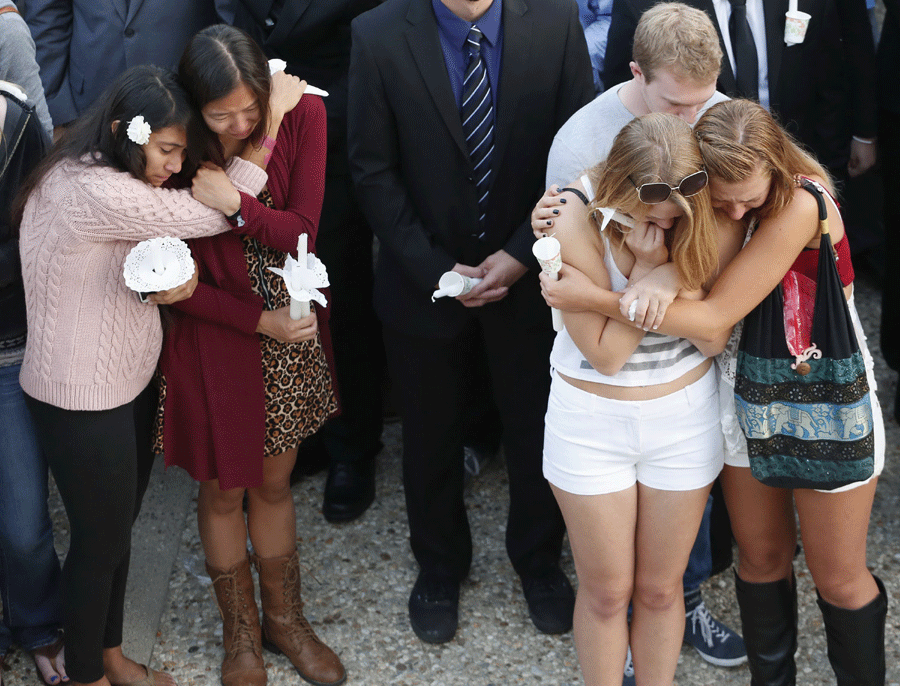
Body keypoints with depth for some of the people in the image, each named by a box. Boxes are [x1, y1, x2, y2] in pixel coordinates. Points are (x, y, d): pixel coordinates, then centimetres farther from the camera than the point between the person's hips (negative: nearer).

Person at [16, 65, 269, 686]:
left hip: (128, 380, 9)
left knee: (118, 528, 22)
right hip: (84, 400, -9)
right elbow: (215, 213, -24)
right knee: (100, 540, 9)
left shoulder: (114, 180, 2)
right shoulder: (93, 192, -29)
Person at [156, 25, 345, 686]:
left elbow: (299, 232, -16)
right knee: (224, 490, 14)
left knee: (274, 483, 19)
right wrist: (259, 321, -17)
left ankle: (285, 618, 39)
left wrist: (233, 200, -31)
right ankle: (241, 633, 36)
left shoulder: (302, 113, -14)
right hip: (215, 333, -2)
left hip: (292, 330, 2)